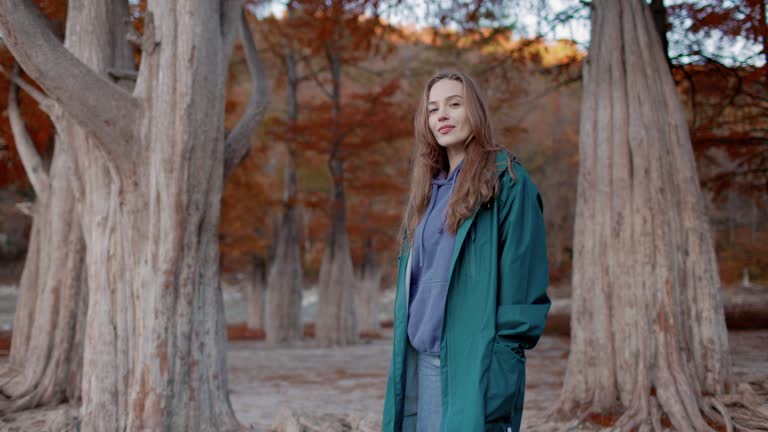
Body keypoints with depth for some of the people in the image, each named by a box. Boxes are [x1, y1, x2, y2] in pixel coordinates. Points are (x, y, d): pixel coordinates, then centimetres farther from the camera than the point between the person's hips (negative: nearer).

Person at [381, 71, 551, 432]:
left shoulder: (506, 181, -4)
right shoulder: (428, 189, 17)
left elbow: (522, 275, -10)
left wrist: (505, 355, -15)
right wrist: (404, 354, 13)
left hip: (475, 359, -7)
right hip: (422, 359, 7)